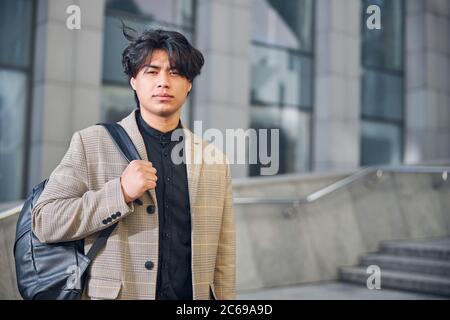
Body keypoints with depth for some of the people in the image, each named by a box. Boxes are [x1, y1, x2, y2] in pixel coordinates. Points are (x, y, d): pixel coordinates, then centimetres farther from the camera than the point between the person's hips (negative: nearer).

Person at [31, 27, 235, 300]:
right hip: (114, 294, -2)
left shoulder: (216, 161, 3)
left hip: (195, 296, 3)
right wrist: (121, 192, -18)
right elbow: (44, 222, -8)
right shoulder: (91, 143, -4)